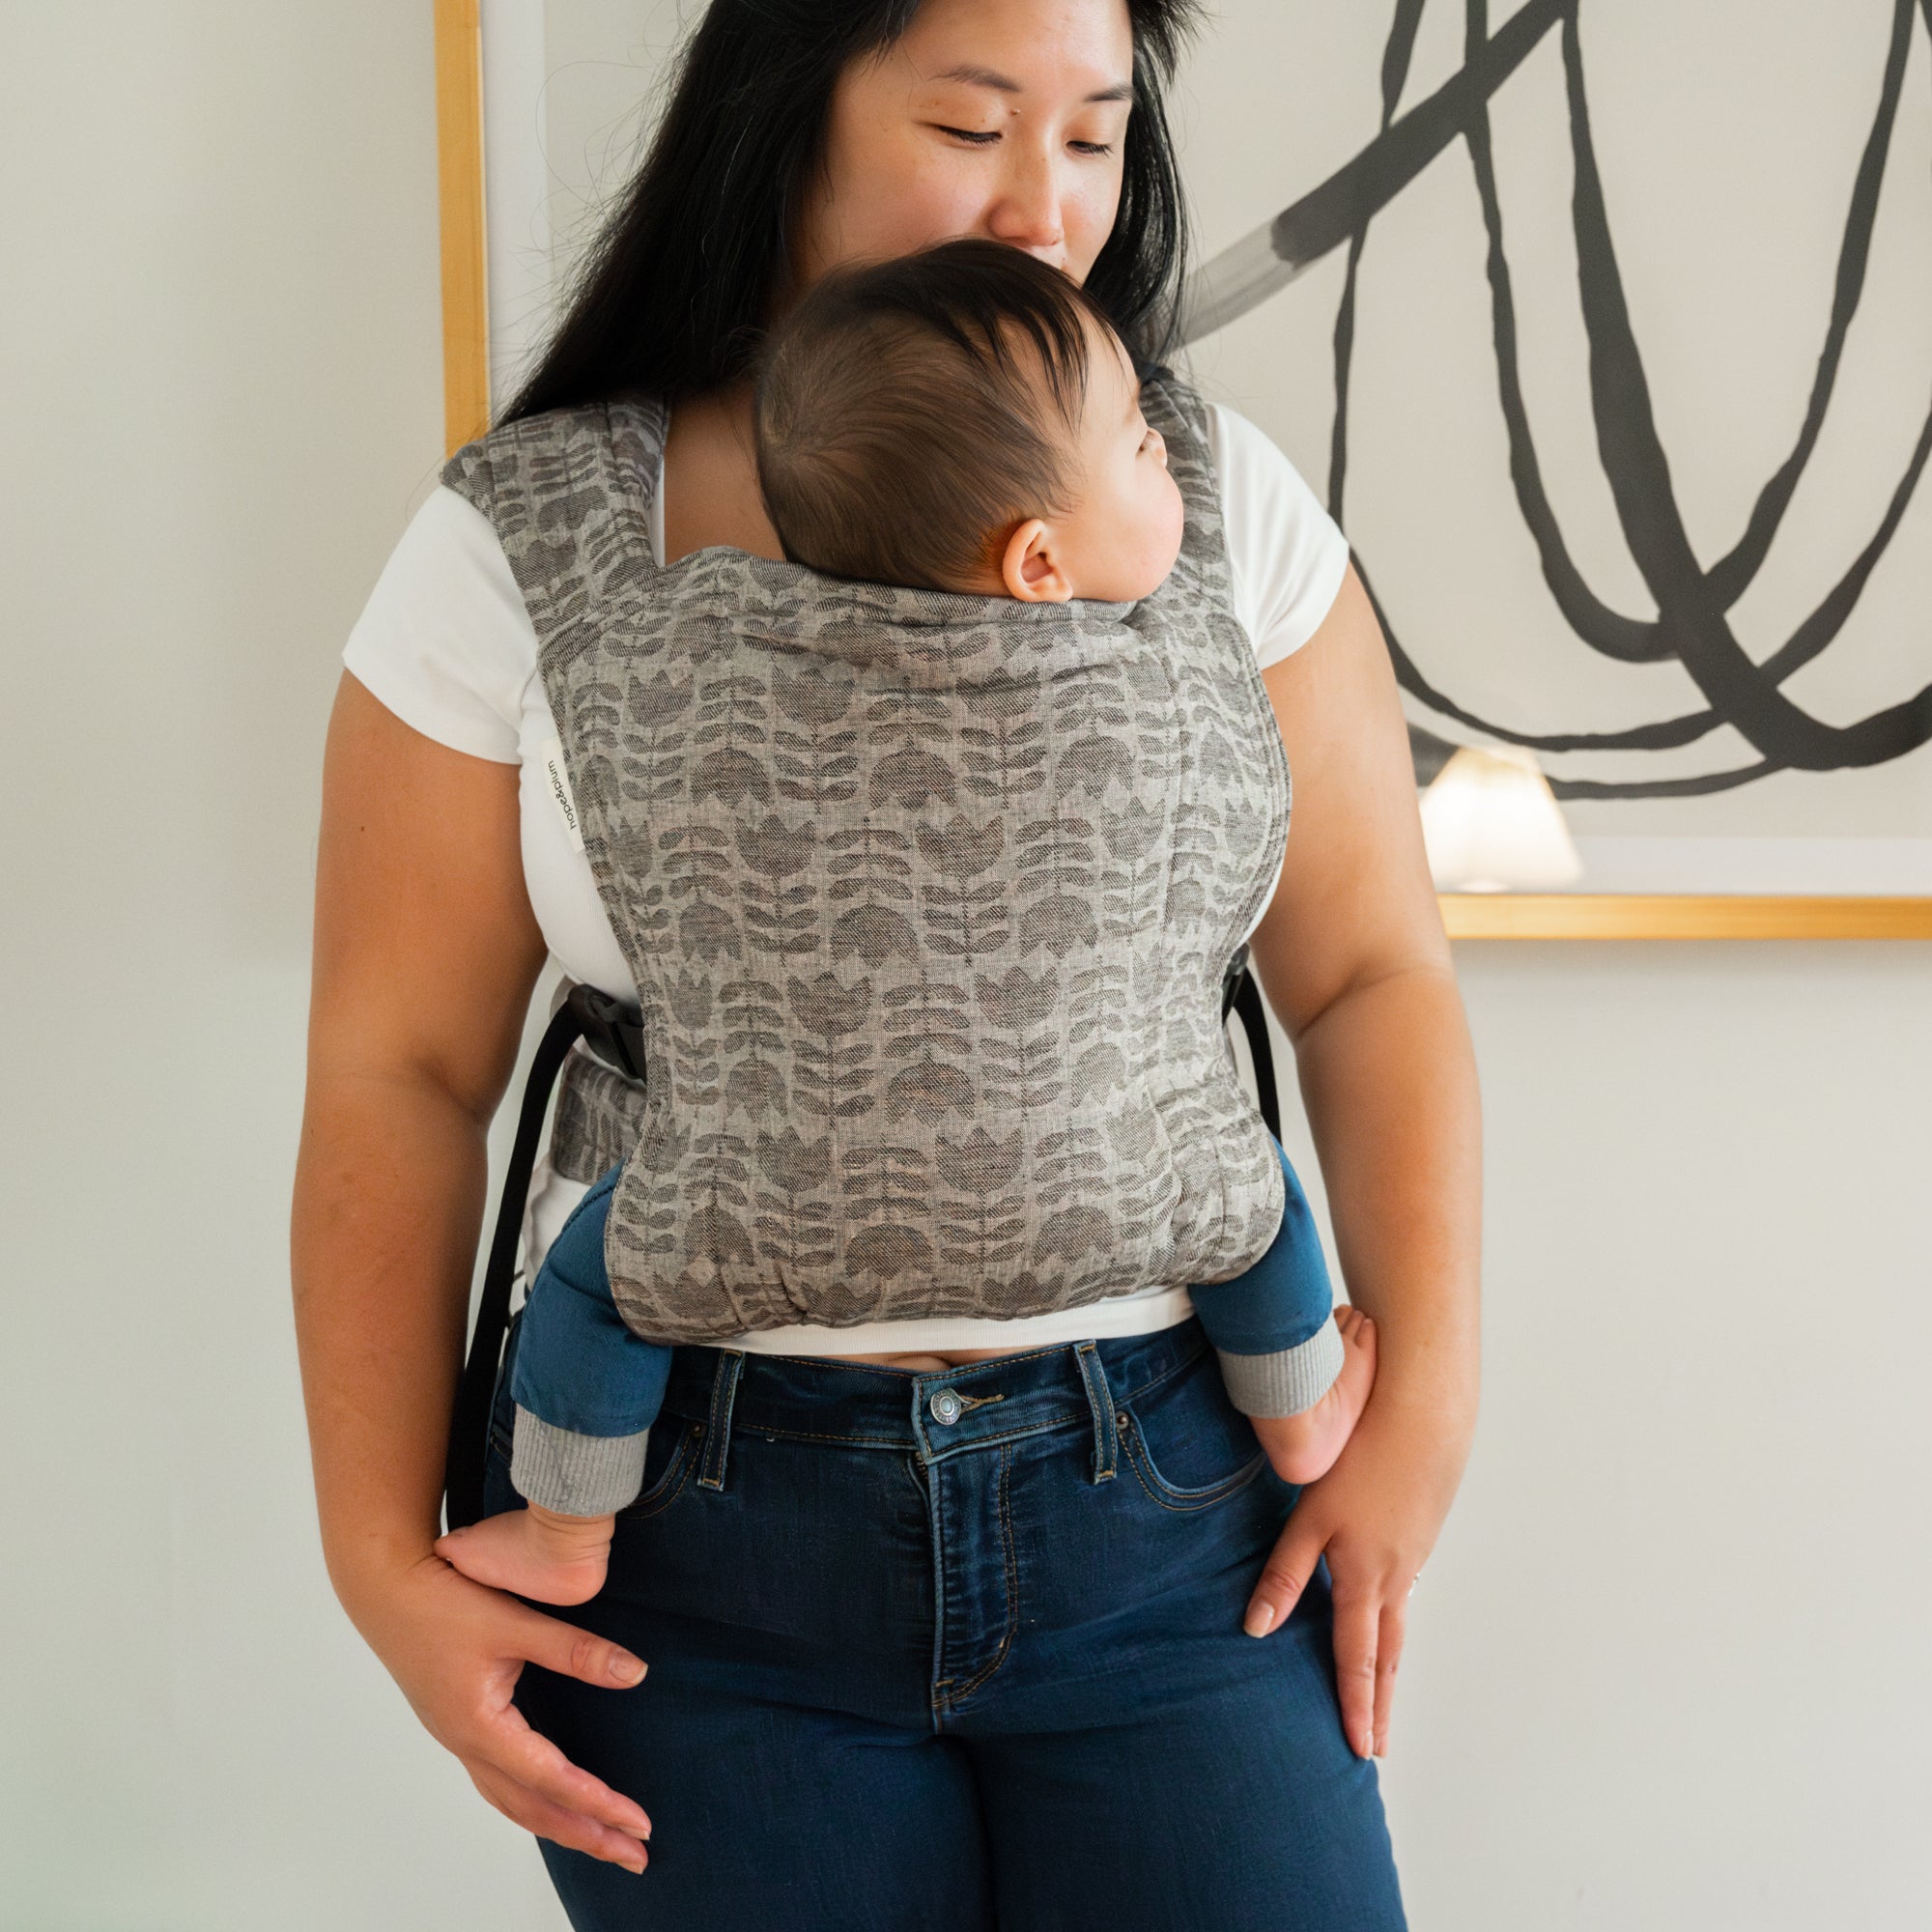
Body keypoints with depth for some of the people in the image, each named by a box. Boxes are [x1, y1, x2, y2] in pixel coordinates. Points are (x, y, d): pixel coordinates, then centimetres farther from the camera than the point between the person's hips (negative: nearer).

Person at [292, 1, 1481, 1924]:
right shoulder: (523, 556, -4)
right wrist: (383, 1554, -6)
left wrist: (1425, 1398, -5)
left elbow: (1369, 976, 3)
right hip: (696, 1507, -1)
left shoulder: (1220, 503, 2)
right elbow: (395, 1074, -2)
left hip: (1168, 1491, 2)